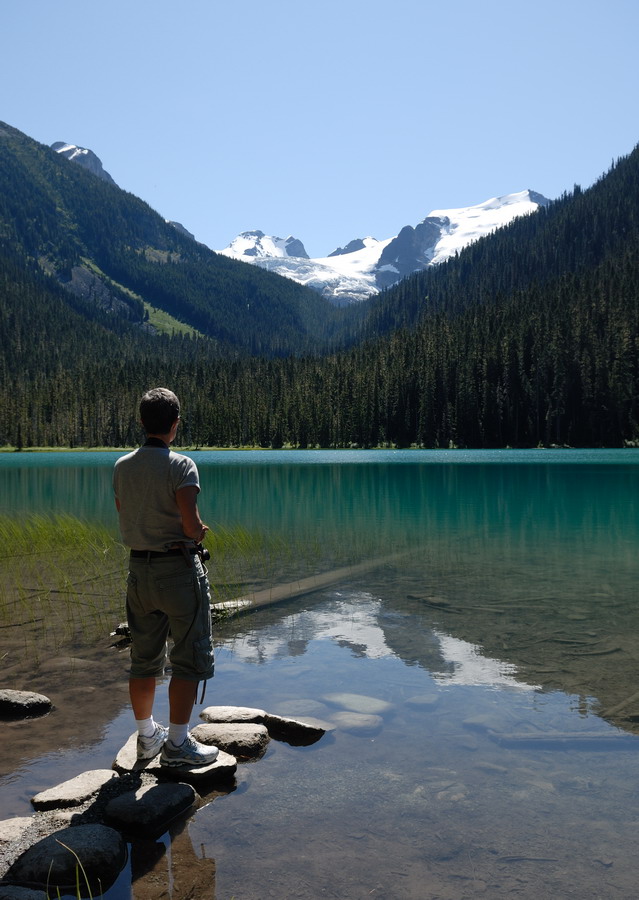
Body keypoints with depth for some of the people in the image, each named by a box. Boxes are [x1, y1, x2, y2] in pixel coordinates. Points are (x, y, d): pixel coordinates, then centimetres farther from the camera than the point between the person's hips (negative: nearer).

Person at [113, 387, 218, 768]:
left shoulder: (122, 466, 4)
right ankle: (177, 742, 9)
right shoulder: (181, 465, -15)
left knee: (144, 658, 16)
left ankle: (147, 736, 28)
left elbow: (127, 519, 12)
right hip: (179, 569, -6)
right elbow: (193, 526, -21)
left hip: (139, 568, 6)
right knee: (190, 658, 5)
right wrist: (200, 533, 3)